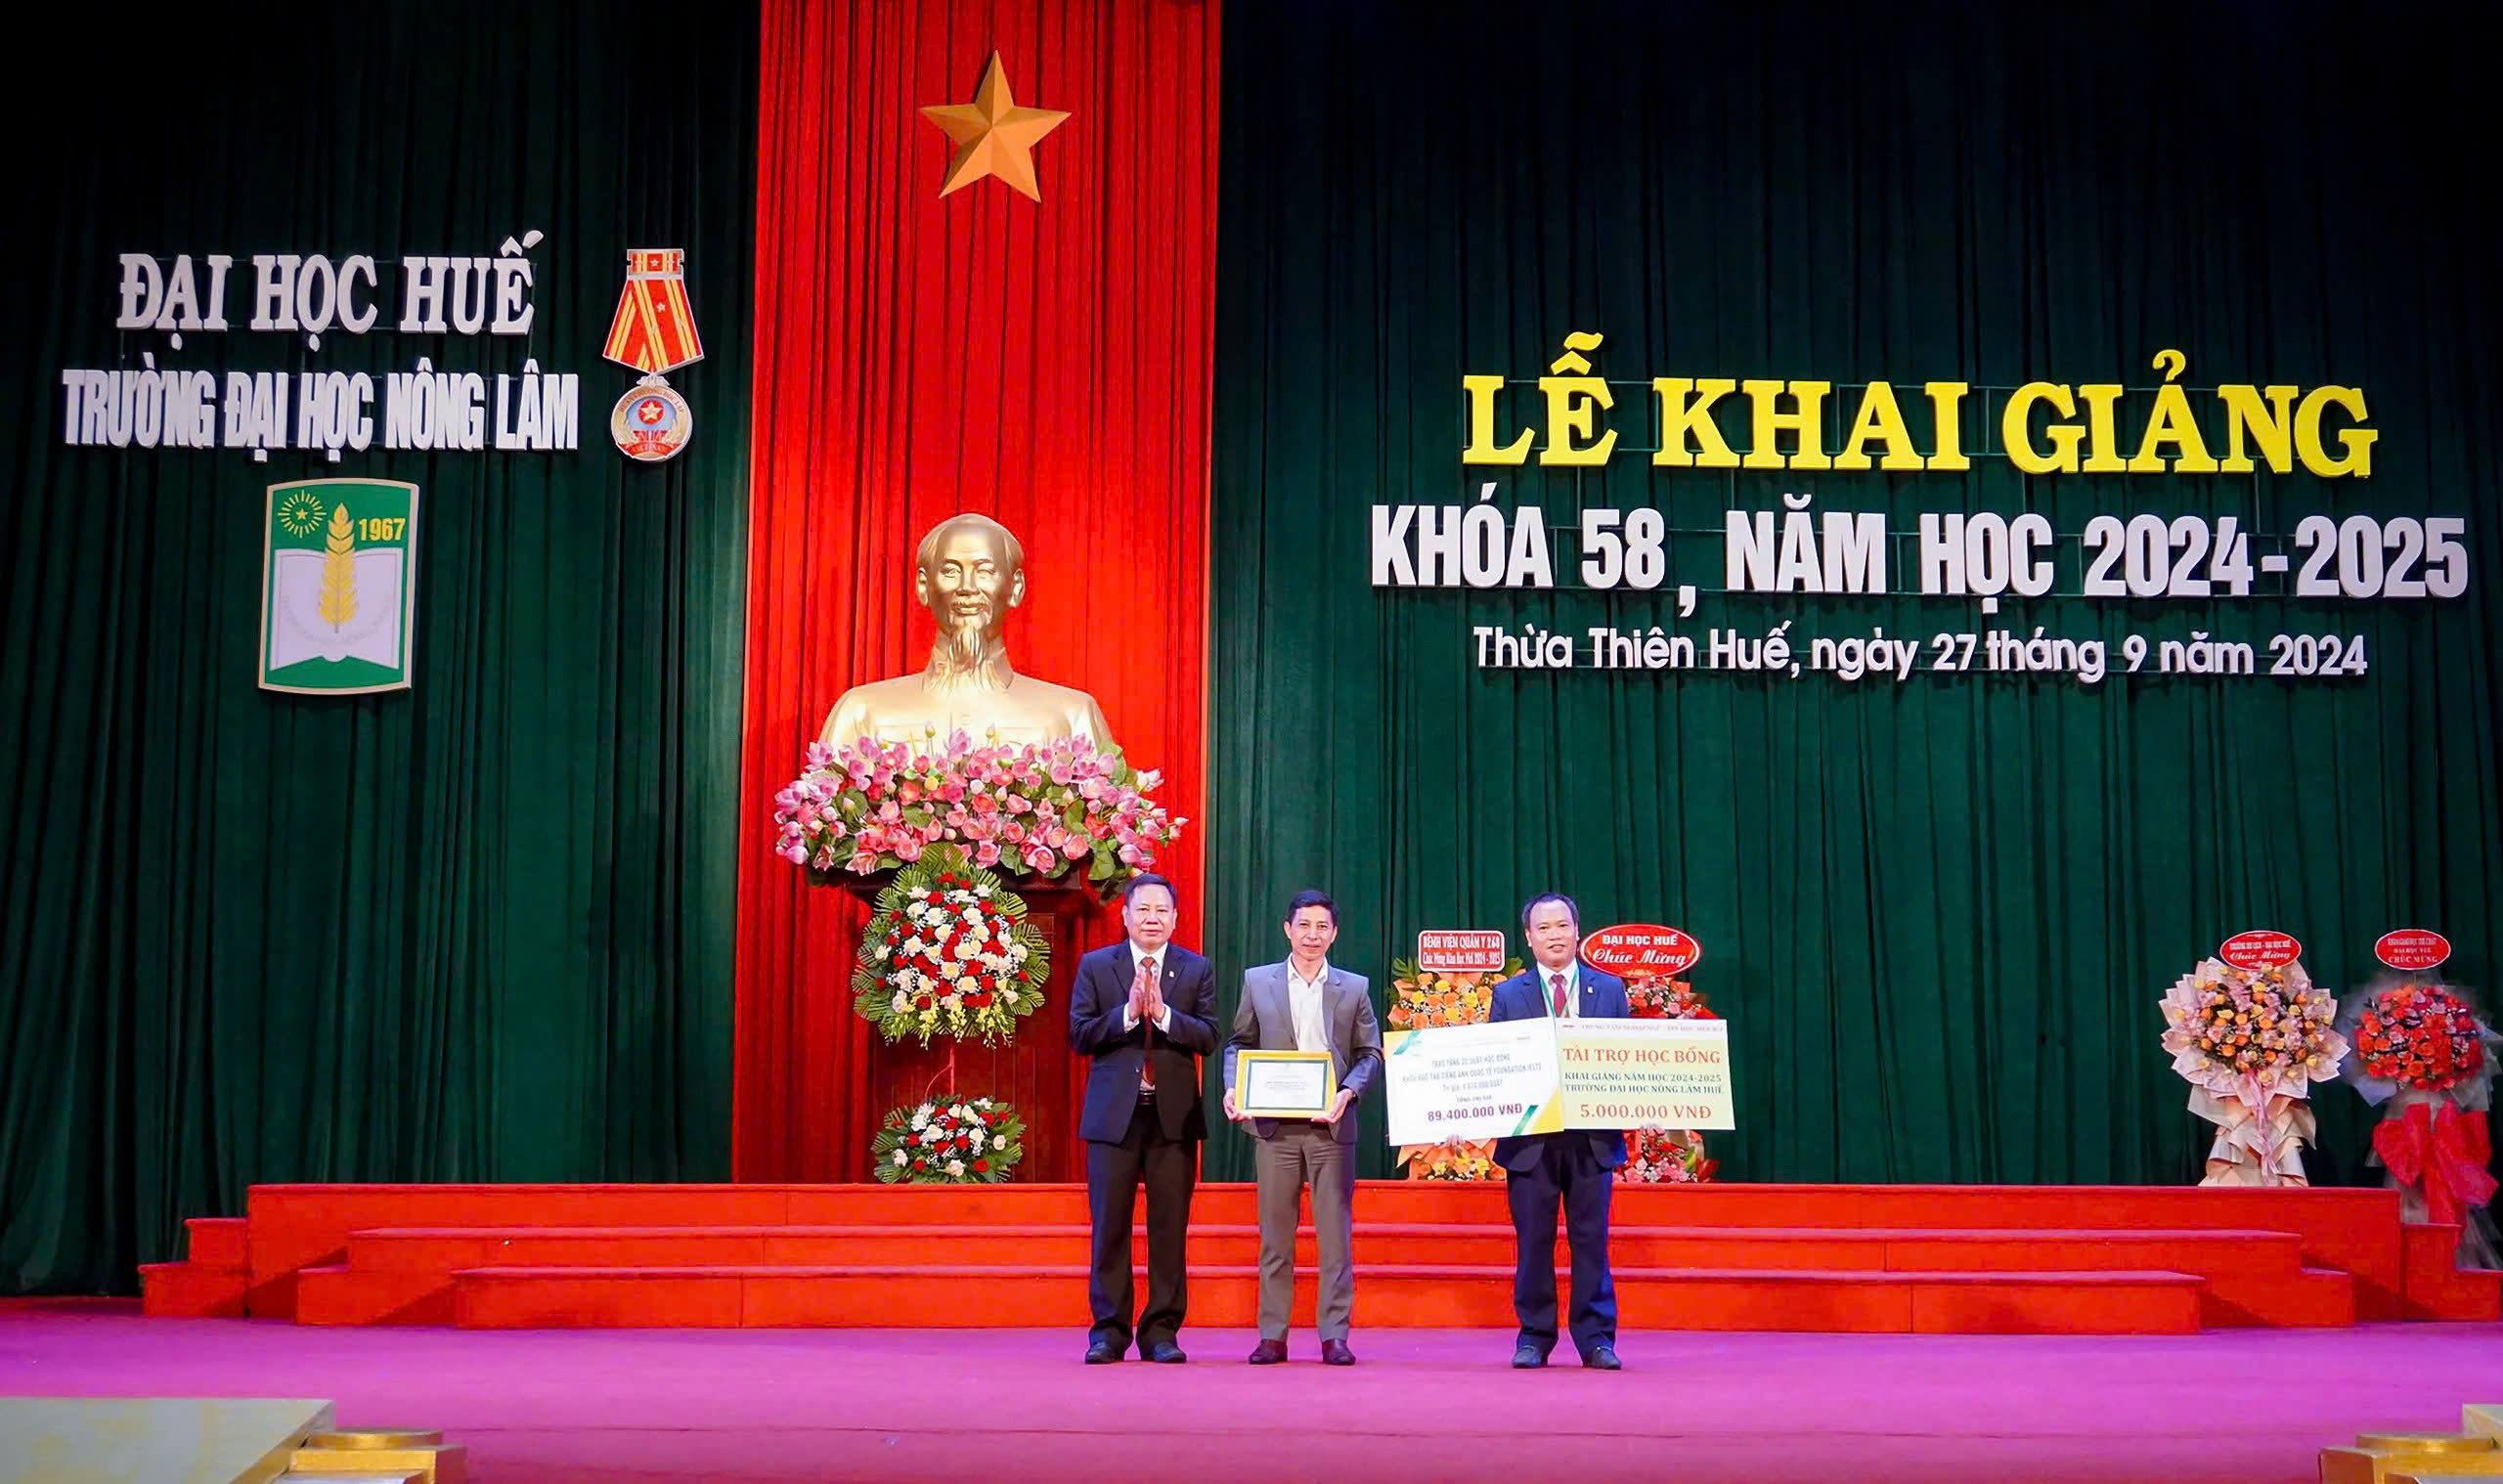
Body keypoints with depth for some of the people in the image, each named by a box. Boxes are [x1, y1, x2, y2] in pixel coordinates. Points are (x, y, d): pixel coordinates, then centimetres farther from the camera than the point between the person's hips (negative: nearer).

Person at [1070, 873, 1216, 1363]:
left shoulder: (1196, 970, 7)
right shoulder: (1095, 966, 6)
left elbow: (1208, 1038, -2)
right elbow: (1080, 1035, -2)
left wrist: (1164, 1014, -16)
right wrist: (1128, 1013, -14)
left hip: (1174, 1116, 1)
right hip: (1113, 1115, 0)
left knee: (1169, 1229, 3)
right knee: (1109, 1227, 2)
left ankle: (1161, 1331, 10)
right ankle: (1108, 1331, 9)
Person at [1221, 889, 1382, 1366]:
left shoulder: (1354, 988, 8)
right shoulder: (1257, 981, 10)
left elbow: (1369, 1053, 7)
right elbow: (1239, 1043, 12)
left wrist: (1349, 1091, -11)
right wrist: (1233, 1088, -5)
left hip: (1331, 1125, 0)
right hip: (1274, 1125, 1)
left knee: (1336, 1233, 0)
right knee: (1274, 1235, 4)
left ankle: (1335, 1335, 5)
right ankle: (1272, 1336, 10)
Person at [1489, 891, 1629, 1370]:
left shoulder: (1610, 989, 9)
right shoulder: (1508, 995, 7)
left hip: (1593, 1137, 0)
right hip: (1530, 1138, 0)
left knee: (1591, 1240, 2)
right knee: (1533, 1241, 4)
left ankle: (1597, 1339, 9)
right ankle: (1534, 1337, 13)